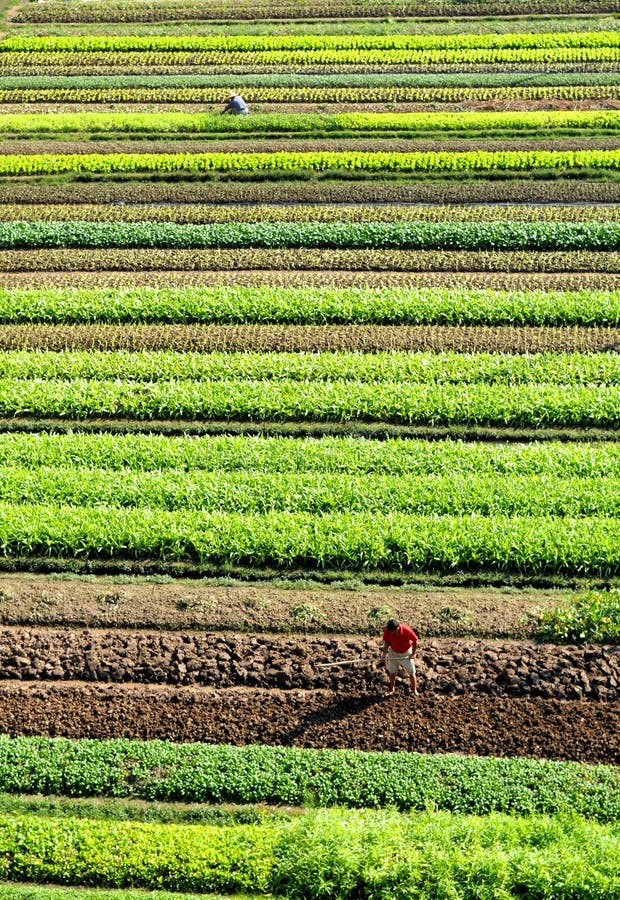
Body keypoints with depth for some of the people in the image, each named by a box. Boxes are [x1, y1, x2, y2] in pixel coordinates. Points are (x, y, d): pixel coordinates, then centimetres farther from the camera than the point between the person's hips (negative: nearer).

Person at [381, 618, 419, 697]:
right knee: (392, 672, 12)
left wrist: (414, 653, -11)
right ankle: (392, 689, 33)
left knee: (411, 672, 4)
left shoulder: (407, 630, -33)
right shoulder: (387, 630, -26)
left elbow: (415, 640, -16)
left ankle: (414, 690, 22)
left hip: (406, 653, -2)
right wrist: (384, 654, -22)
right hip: (393, 652, 2)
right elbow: (386, 642, -10)